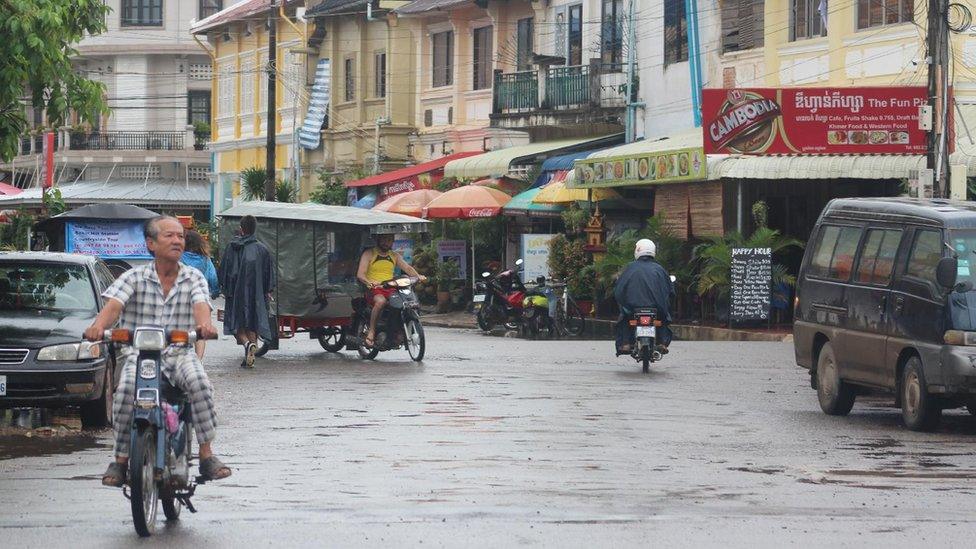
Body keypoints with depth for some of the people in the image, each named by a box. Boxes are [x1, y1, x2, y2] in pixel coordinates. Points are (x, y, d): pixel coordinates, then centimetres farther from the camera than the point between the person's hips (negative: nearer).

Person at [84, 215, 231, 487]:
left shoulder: (194, 278, 9)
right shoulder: (134, 278, 5)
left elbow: (201, 305, -11)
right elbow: (113, 305, -11)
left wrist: (204, 324, -36)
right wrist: (99, 325, -34)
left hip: (180, 352, 1)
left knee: (200, 383, -30)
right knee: (126, 390, -31)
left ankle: (206, 455, -23)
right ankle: (120, 460, -19)